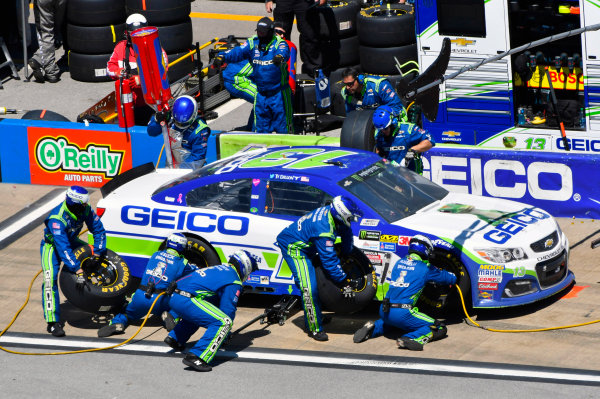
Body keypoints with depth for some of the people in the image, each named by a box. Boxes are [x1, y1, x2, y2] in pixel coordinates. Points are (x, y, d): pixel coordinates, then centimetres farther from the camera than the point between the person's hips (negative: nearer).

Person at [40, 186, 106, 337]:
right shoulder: (57, 219, -38)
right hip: (52, 246, -6)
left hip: (71, 241, 6)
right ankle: (53, 322, -22)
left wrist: (97, 254, -16)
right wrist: (78, 271, -43)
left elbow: (98, 230, -8)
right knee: (50, 280, -23)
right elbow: (63, 249, -40)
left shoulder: (85, 210, -21)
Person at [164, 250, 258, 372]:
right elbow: (228, 310, 0)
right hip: (187, 301, -10)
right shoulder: (234, 282, 1)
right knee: (223, 322, -13)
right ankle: (195, 357, -24)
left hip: (173, 298, 10)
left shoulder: (218, 269, 28)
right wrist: (224, 338, 14)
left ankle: (174, 338, 32)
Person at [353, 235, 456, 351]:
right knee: (440, 329, -1)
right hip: (402, 314, -7)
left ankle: (373, 328, 11)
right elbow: (450, 279, 14)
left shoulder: (399, 263, 16)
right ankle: (411, 339, -25)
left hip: (383, 311, 7)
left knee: (390, 320, 42)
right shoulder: (425, 268, 1)